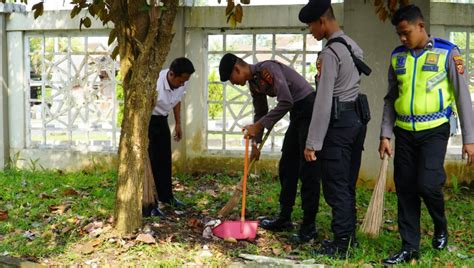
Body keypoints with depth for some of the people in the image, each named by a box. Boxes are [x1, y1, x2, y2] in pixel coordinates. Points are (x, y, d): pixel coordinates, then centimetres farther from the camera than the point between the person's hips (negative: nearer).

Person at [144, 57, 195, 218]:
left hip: (162, 120, 7)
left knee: (165, 159, 15)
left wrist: (178, 124, 14)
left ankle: (166, 196, 33)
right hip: (147, 120, -7)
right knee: (150, 161, -8)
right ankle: (149, 206, -3)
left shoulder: (182, 83, -13)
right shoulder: (155, 84, -35)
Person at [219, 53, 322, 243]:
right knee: (286, 168, 13)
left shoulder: (267, 69, -19)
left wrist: (258, 126, -24)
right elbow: (261, 113, 22)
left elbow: (285, 102, -28)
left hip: (309, 109, -10)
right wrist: (255, 144, 21)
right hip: (297, 114, 10)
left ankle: (309, 226, -2)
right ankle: (284, 218, 22)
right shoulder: (254, 83, 10)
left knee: (307, 170, -8)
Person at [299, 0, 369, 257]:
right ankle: (348, 236, 24)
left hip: (338, 123, -9)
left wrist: (313, 142, -19)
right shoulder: (353, 46, 13)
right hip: (356, 119, 9)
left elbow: (323, 102, -20)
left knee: (335, 187, -2)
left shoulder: (329, 53, -16)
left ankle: (341, 244, 3)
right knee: (348, 185, 15)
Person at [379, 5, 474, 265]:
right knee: (406, 190, 4)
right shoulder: (397, 56, 7)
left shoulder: (447, 53, -4)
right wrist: (385, 134, 4)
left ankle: (441, 227, 17)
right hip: (404, 133, 4)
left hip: (434, 131, -4)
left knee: (428, 184, -14)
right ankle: (409, 247, 14)